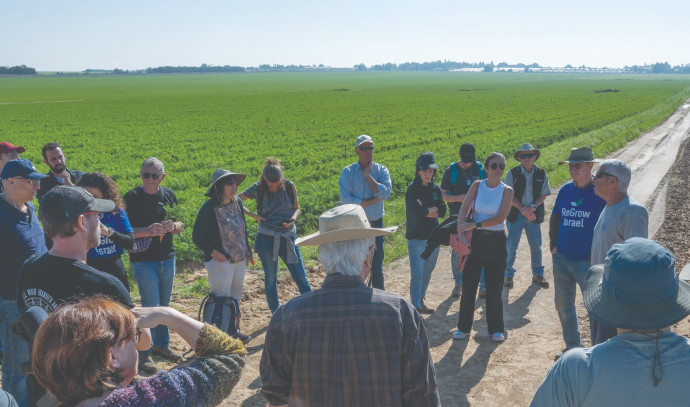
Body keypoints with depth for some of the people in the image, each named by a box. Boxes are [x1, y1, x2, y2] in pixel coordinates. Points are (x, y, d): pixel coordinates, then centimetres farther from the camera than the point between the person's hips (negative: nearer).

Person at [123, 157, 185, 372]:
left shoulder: (169, 195, 6)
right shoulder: (131, 198, -9)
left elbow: (180, 225, 11)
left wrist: (173, 226, -12)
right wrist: (147, 230, -27)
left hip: (167, 259, 5)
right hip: (143, 261, -5)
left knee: (164, 305, 16)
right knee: (150, 306, -5)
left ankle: (162, 344, 32)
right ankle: (144, 353, 10)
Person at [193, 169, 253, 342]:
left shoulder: (237, 202, 4)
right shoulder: (209, 208, -16)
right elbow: (197, 237, -12)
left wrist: (247, 251, 14)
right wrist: (213, 253, -22)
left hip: (240, 260, 7)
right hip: (220, 261, -7)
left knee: (235, 296, 19)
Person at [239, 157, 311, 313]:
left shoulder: (289, 186, -4)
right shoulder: (257, 189, -7)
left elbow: (296, 207, 9)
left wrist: (293, 218, -13)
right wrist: (253, 215, -8)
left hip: (288, 237, 1)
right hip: (267, 239, -1)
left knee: (300, 276, 3)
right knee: (270, 278, 9)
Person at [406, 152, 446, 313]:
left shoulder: (436, 189, 8)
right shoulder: (412, 189, -7)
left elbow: (442, 212, -1)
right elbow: (417, 211, -20)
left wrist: (425, 211, -12)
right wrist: (433, 209, -6)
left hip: (433, 236, 5)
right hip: (416, 237, -5)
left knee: (427, 272, 14)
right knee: (417, 274, -9)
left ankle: (421, 300, 31)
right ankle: (416, 306, -2)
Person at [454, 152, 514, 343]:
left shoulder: (507, 191, -4)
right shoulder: (477, 185, 1)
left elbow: (500, 217, -15)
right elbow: (463, 210, -7)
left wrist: (474, 225, -20)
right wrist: (460, 231, -22)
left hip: (496, 241, -1)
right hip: (476, 239, 1)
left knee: (494, 287, 6)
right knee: (468, 284, 5)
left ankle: (496, 329, 22)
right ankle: (464, 327, 20)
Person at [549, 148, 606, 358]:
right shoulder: (565, 190, 5)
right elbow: (554, 219, 16)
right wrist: (553, 246, 8)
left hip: (588, 262, -6)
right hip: (562, 258, 6)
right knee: (563, 306, 16)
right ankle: (573, 347, 33)